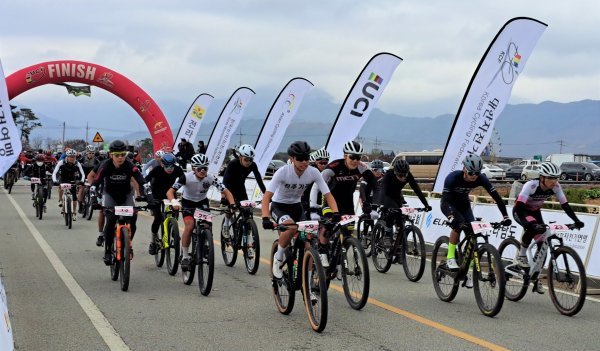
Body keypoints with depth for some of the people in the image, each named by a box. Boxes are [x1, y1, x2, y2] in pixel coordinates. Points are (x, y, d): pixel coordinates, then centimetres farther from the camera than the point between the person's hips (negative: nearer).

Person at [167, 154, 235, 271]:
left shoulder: (210, 178, -24)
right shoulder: (186, 177, -29)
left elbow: (226, 191, -20)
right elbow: (170, 192, -30)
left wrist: (232, 204, -37)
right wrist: (174, 202, -51)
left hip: (202, 202, 2)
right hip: (187, 203, -2)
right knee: (190, 225, -25)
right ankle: (185, 256, -14)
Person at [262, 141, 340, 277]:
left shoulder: (313, 172, -18)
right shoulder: (283, 172, -27)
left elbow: (328, 195, -16)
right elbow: (267, 196, -32)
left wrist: (336, 213, -34)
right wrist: (266, 219, -47)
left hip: (296, 206, 4)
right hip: (279, 206, -3)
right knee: (290, 226, -35)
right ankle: (278, 257, -12)